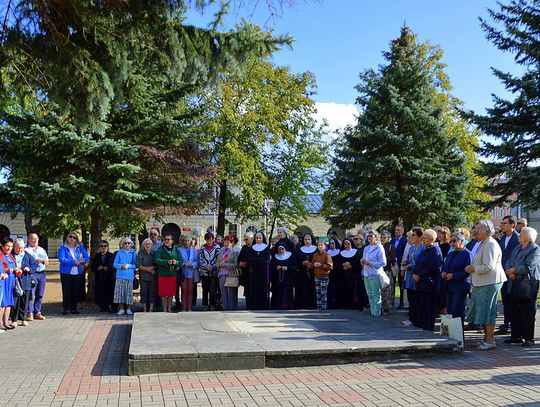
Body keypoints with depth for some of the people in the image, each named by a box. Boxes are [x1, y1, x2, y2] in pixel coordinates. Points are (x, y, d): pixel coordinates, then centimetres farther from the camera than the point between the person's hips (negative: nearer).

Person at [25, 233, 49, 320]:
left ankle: (37, 312, 12)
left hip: (42, 273, 6)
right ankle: (30, 313, -4)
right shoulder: (26, 250, 1)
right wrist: (34, 261, -18)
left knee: (40, 295, 6)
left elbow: (47, 262, 19)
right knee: (31, 294, -9)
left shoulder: (42, 250, 21)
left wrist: (43, 261, -2)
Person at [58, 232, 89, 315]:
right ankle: (66, 308, 7)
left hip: (77, 273, 3)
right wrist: (74, 262, -19)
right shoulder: (63, 248, -4)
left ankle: (73, 308, 17)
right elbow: (61, 259, -17)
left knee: (76, 292, 8)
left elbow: (86, 257, 8)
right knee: (66, 292, -1)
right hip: (66, 273, -3)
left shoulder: (80, 247, 7)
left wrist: (81, 261, -13)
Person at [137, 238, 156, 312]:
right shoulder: (141, 254, 5)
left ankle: (151, 309, 1)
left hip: (152, 276, 1)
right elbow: (139, 266, -4)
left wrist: (153, 267, -11)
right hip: (143, 276, -1)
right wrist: (148, 269, -12)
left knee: (152, 292, -3)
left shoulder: (154, 254, 11)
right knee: (144, 292, -1)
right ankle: (144, 309, 5)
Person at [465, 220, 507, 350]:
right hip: (482, 283, 10)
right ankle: (486, 338, 24)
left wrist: (473, 269, -13)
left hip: (489, 283, -10)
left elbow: (488, 267, -24)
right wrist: (472, 267, 12)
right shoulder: (483, 244, 17)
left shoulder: (490, 244, -16)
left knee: (487, 311, -5)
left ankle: (490, 341, 3)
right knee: (483, 311, 15)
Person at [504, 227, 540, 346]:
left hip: (527, 286, -7)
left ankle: (529, 338, 8)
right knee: (514, 312, 11)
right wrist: (510, 272, -8)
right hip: (514, 284, 7)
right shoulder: (517, 248, 16)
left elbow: (528, 266, -18)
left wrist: (513, 270, -8)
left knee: (527, 313, -1)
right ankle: (516, 336, 21)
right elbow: (509, 262, 12)